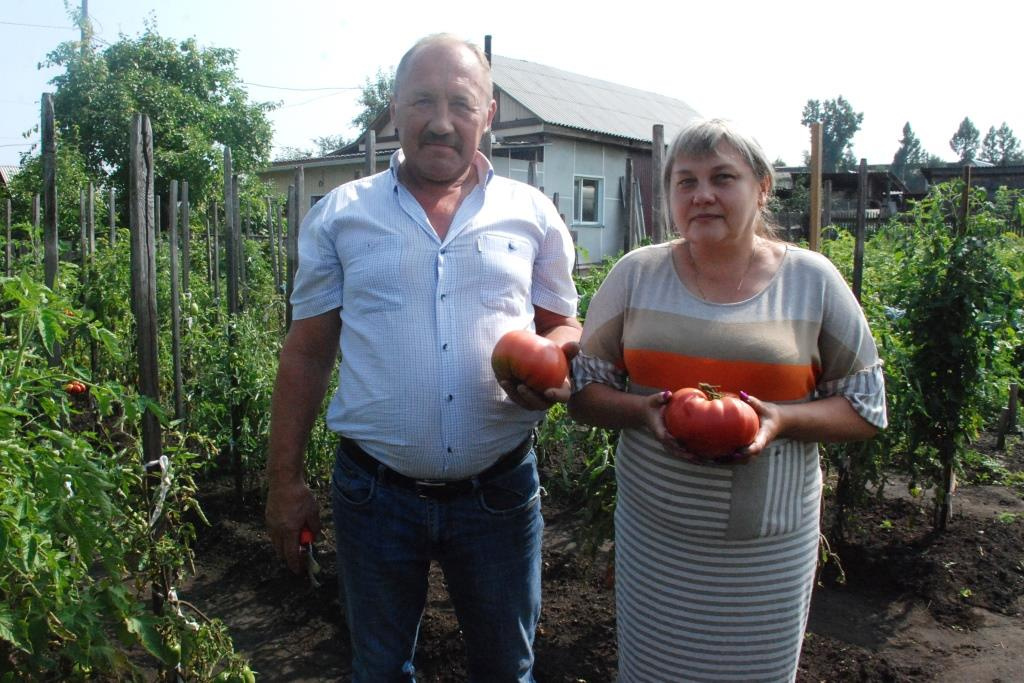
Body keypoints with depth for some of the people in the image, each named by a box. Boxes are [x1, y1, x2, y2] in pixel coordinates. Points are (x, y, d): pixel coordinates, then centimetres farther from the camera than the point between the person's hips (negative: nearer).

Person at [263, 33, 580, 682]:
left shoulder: (534, 213, 1)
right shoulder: (339, 214, 0)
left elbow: (564, 328, 9)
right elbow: (307, 353, 3)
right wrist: (285, 480, 2)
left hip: (500, 491, 1)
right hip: (375, 492, 0)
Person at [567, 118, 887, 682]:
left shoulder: (812, 280, -2)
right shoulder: (635, 273, 0)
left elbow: (866, 407, 3)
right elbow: (583, 390, 3)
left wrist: (781, 419, -17)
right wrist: (645, 412, -18)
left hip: (768, 547, 0)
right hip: (652, 539, 1)